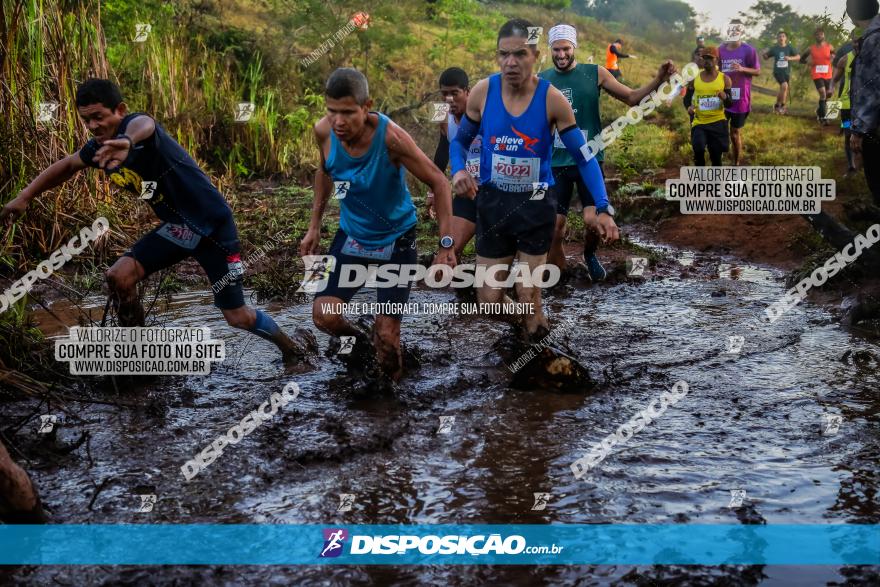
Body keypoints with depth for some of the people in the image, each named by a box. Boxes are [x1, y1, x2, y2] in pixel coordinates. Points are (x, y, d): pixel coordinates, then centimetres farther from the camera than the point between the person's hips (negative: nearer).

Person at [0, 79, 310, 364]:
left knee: (238, 317, -1)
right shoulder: (99, 146, -1)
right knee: (119, 277, -10)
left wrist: (127, 141, -74)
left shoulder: (133, 123, -24)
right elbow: (66, 165, 19)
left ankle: (292, 348, 26)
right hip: (178, 226, 7)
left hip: (213, 224, -7)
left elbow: (144, 125, -50)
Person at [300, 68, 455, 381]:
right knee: (324, 316, -9)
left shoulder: (390, 137, -31)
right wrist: (315, 225, 6)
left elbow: (438, 182, -21)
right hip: (351, 234, 4)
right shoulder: (323, 132, -18)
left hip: (396, 238, -3)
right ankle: (362, 340, 24)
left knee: (387, 333, -5)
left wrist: (446, 243, -26)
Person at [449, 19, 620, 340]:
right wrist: (458, 170, -16)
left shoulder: (552, 99, -14)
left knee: (527, 295, 2)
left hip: (536, 206, -2)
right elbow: (460, 141, 7)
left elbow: (583, 157, -5)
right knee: (489, 299, 5)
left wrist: (603, 208, -14)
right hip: (492, 203, 2)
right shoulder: (482, 92, -9)